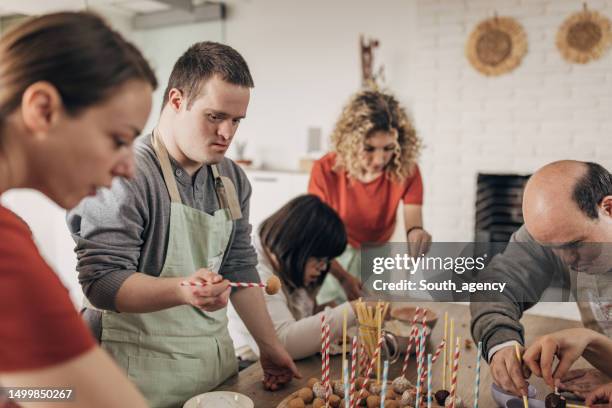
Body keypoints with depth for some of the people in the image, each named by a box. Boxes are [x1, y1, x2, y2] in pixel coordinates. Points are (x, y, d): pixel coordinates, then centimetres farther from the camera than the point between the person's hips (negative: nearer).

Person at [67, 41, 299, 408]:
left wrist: (270, 346, 7)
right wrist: (182, 290, -36)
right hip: (143, 373, -6)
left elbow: (240, 267, 9)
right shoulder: (126, 174, -18)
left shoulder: (233, 179, 3)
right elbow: (101, 282, -20)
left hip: (217, 361, 7)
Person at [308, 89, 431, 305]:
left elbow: (413, 224, -22)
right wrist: (344, 278, -30)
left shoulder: (407, 170, -20)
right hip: (335, 261, -1)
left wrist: (416, 233, -47)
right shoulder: (326, 170, -23)